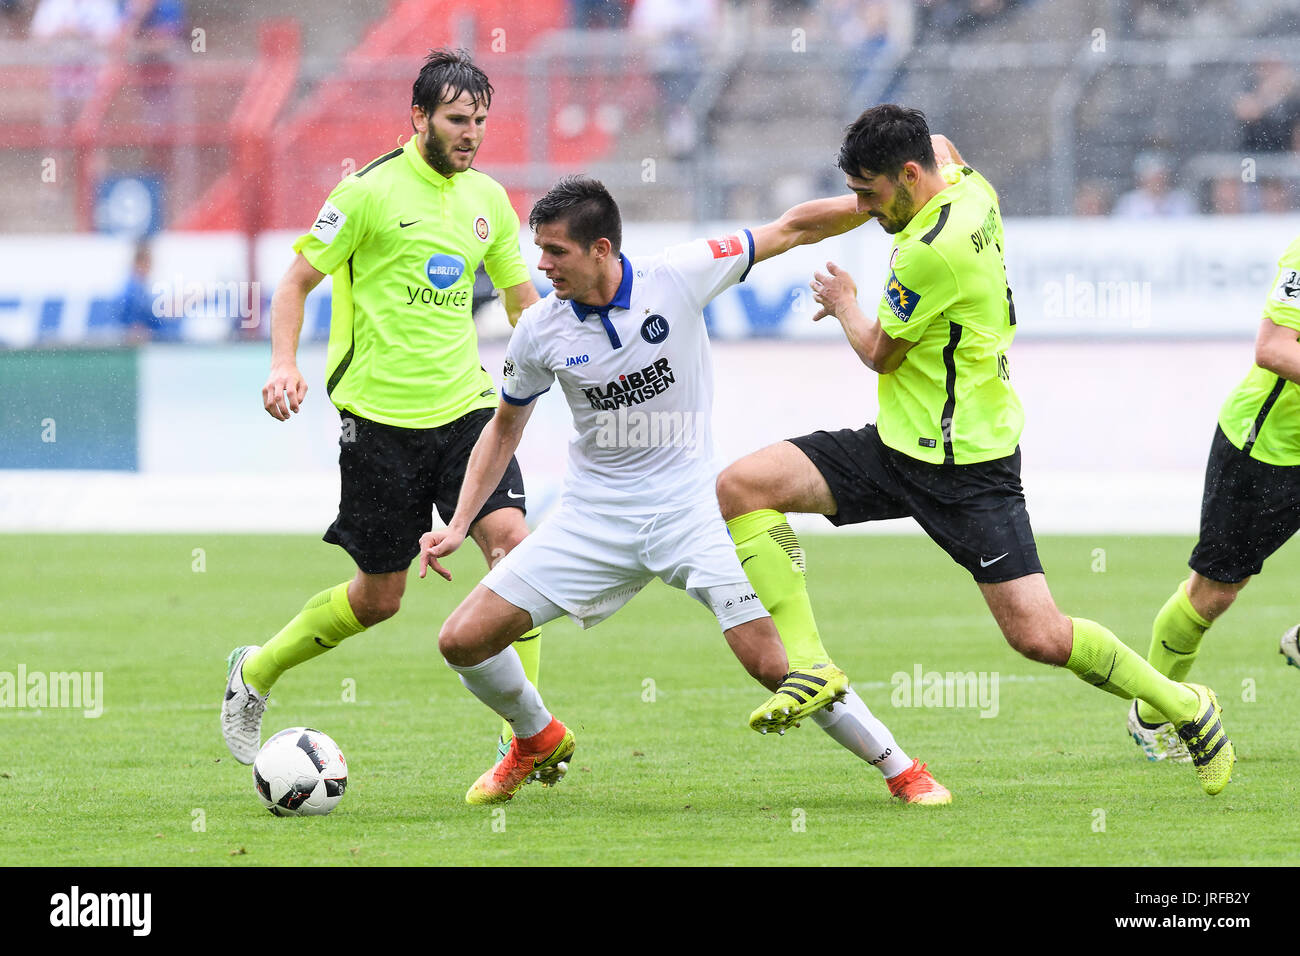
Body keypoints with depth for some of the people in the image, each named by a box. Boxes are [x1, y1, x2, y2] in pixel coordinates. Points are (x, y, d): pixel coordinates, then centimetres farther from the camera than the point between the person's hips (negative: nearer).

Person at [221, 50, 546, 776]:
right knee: (379, 597, 3)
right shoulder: (370, 192, -8)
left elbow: (524, 301, 19)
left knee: (512, 539, -18)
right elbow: (298, 281, -3)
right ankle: (254, 675, 29)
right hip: (381, 416, -4)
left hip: (464, 405, 4)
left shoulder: (488, 199, 9)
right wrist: (284, 364, -18)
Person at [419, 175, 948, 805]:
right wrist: (458, 526, 5)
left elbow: (792, 230, -4)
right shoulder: (539, 330, -5)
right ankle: (538, 741, 25)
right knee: (463, 640, -5)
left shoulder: (677, 277, -13)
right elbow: (505, 427, 12)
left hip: (691, 509, -3)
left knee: (775, 666, -18)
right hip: (593, 519, 3)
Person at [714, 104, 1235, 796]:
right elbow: (942, 151, 30)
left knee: (1038, 637, -10)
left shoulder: (933, 250, -25)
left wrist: (844, 304, 8)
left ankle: (1185, 708, 14)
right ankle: (809, 667, -8)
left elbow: (879, 353, -10)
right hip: (895, 447, 9)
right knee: (741, 488, -8)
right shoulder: (970, 188, 2)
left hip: (967, 468, -9)